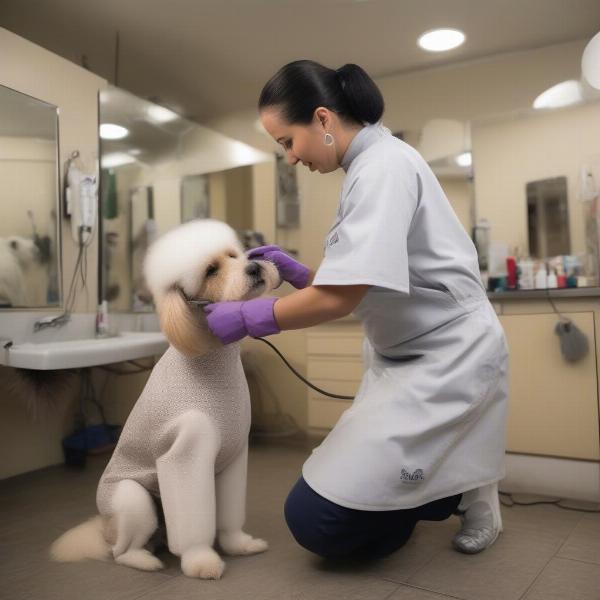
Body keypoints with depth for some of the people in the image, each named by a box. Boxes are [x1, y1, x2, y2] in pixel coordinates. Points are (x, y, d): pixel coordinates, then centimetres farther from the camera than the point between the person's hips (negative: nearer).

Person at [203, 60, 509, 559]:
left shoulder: (384, 165, -18)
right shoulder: (371, 166, 12)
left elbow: (342, 297, -25)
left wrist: (245, 319, -13)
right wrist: (299, 274, 6)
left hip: (448, 357, -10)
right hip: (407, 357, 10)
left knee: (317, 519, -11)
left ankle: (467, 490, 6)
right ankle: (459, 483, 22)